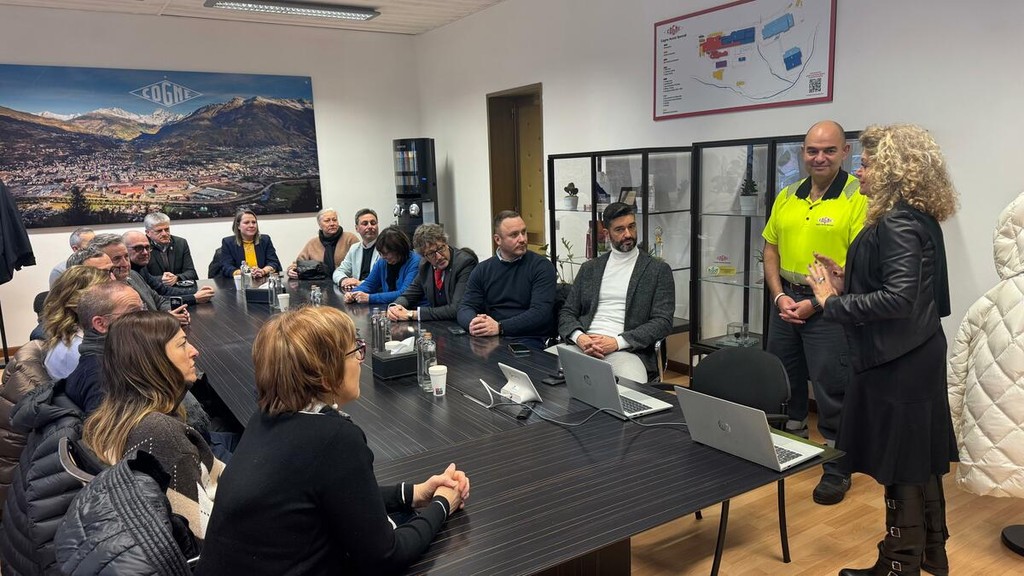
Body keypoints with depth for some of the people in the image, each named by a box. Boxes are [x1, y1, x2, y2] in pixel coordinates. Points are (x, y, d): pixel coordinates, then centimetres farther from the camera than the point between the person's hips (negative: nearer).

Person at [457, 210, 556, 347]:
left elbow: (540, 312, -12)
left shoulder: (542, 266, -1)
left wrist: (500, 327, -24)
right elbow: (465, 307, 8)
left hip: (530, 339, -5)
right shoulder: (483, 269, 12)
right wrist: (473, 323, -18)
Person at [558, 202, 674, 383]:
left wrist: (617, 342, -14)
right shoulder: (589, 268, 19)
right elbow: (567, 312, 15)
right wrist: (579, 337, -9)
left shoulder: (659, 269, 8)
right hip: (583, 345, 3)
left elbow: (663, 322, -1)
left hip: (627, 350, -3)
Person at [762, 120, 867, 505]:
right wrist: (780, 296, -1)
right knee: (782, 383, 17)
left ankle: (837, 469, 17)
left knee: (831, 390, 0)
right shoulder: (787, 197, 9)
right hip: (786, 302, 6)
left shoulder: (858, 198, -10)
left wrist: (816, 303, -16)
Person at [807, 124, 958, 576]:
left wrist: (833, 302, -19)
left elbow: (899, 298, -28)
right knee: (920, 462, 20)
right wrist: (847, 284, 4)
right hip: (912, 356, 10)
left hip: (899, 364, -10)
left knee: (901, 469, 3)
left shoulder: (898, 224, -20)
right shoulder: (914, 218, 11)